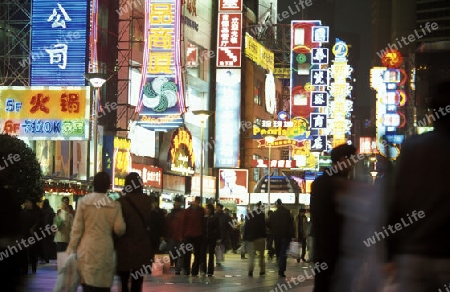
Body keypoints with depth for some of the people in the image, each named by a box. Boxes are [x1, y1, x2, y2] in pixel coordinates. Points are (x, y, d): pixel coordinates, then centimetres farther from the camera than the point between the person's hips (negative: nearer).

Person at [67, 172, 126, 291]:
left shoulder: (83, 201, -1)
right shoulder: (114, 205, 0)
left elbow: (77, 228, -1)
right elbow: (119, 229, -2)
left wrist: (72, 248, 6)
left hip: (87, 249, -1)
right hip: (105, 250, 1)